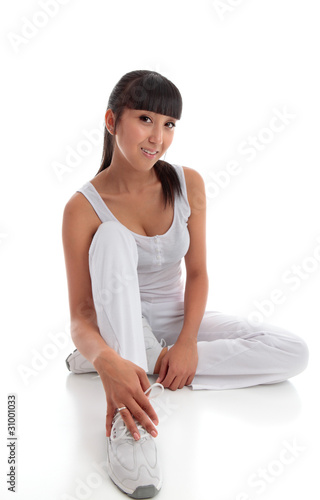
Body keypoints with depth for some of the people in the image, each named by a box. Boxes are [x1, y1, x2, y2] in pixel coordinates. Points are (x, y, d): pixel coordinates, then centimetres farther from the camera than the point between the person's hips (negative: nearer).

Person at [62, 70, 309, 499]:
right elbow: (80, 316, -22)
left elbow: (197, 272, -4)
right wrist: (108, 362, -44)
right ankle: (127, 423, -39)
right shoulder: (84, 208, -18)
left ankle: (149, 361, -19)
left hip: (179, 318, 3)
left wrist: (187, 342, -21)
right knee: (112, 235, -32)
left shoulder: (188, 185, -7)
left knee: (294, 353, -18)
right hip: (123, 327, -3)